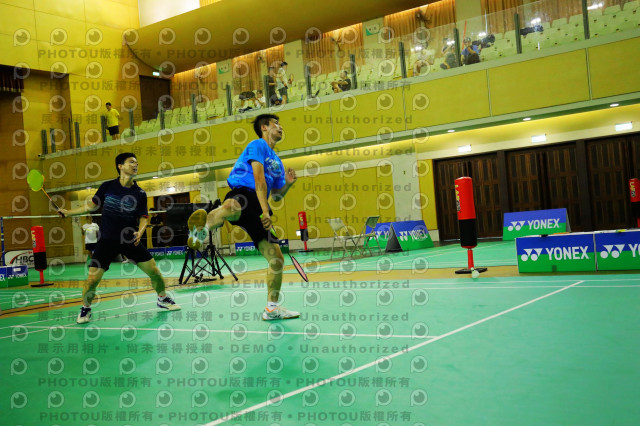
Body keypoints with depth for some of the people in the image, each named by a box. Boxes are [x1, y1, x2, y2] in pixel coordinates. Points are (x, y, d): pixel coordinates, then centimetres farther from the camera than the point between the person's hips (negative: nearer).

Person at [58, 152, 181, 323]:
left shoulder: (140, 194, -2)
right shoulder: (107, 187, -2)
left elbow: (143, 217, 1)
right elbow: (93, 205, 13)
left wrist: (140, 232, -18)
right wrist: (69, 212, 13)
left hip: (130, 239, 1)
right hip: (107, 240, -1)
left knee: (154, 271, -3)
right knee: (92, 279, -11)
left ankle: (163, 299, 24)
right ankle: (85, 309, 17)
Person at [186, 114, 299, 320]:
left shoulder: (277, 161, 29)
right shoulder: (258, 145, 5)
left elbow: (276, 196, 31)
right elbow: (259, 180, -7)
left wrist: (288, 183, 11)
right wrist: (265, 212, -14)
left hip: (256, 209, 8)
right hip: (242, 193, -7)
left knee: (276, 257, 4)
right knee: (232, 207, -46)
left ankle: (272, 307, 14)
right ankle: (200, 231, -69)